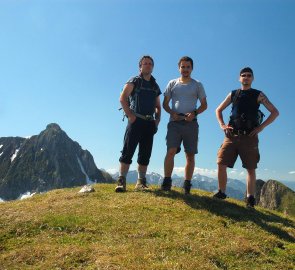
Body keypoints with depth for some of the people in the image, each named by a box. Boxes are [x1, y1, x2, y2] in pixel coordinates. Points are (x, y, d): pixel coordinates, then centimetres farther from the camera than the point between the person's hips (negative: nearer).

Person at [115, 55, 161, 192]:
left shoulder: (155, 86, 20)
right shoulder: (134, 81, 4)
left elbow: (158, 106, 25)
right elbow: (122, 98, -8)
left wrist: (157, 120, 9)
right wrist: (130, 115, -15)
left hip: (149, 123, 5)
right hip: (136, 121, -5)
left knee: (145, 154, 5)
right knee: (128, 151, -10)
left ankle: (141, 182, 13)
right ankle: (121, 181, -6)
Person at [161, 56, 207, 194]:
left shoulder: (197, 85, 12)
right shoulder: (172, 83, 13)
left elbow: (204, 105, 11)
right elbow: (165, 103, 11)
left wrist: (194, 113, -9)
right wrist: (172, 113, -10)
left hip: (191, 123, 1)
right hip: (174, 122, 0)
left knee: (190, 155, 1)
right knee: (171, 151, -15)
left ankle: (187, 185, 8)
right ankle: (167, 182, -10)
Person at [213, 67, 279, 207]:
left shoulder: (258, 95, 7)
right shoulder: (233, 94, 14)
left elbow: (275, 112, 6)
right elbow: (218, 110, 22)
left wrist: (261, 127, -4)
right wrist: (222, 125, 7)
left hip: (249, 137, -2)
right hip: (232, 135, 2)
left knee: (250, 168, 1)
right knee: (221, 164, -5)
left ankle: (250, 198, 8)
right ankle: (221, 192, 7)